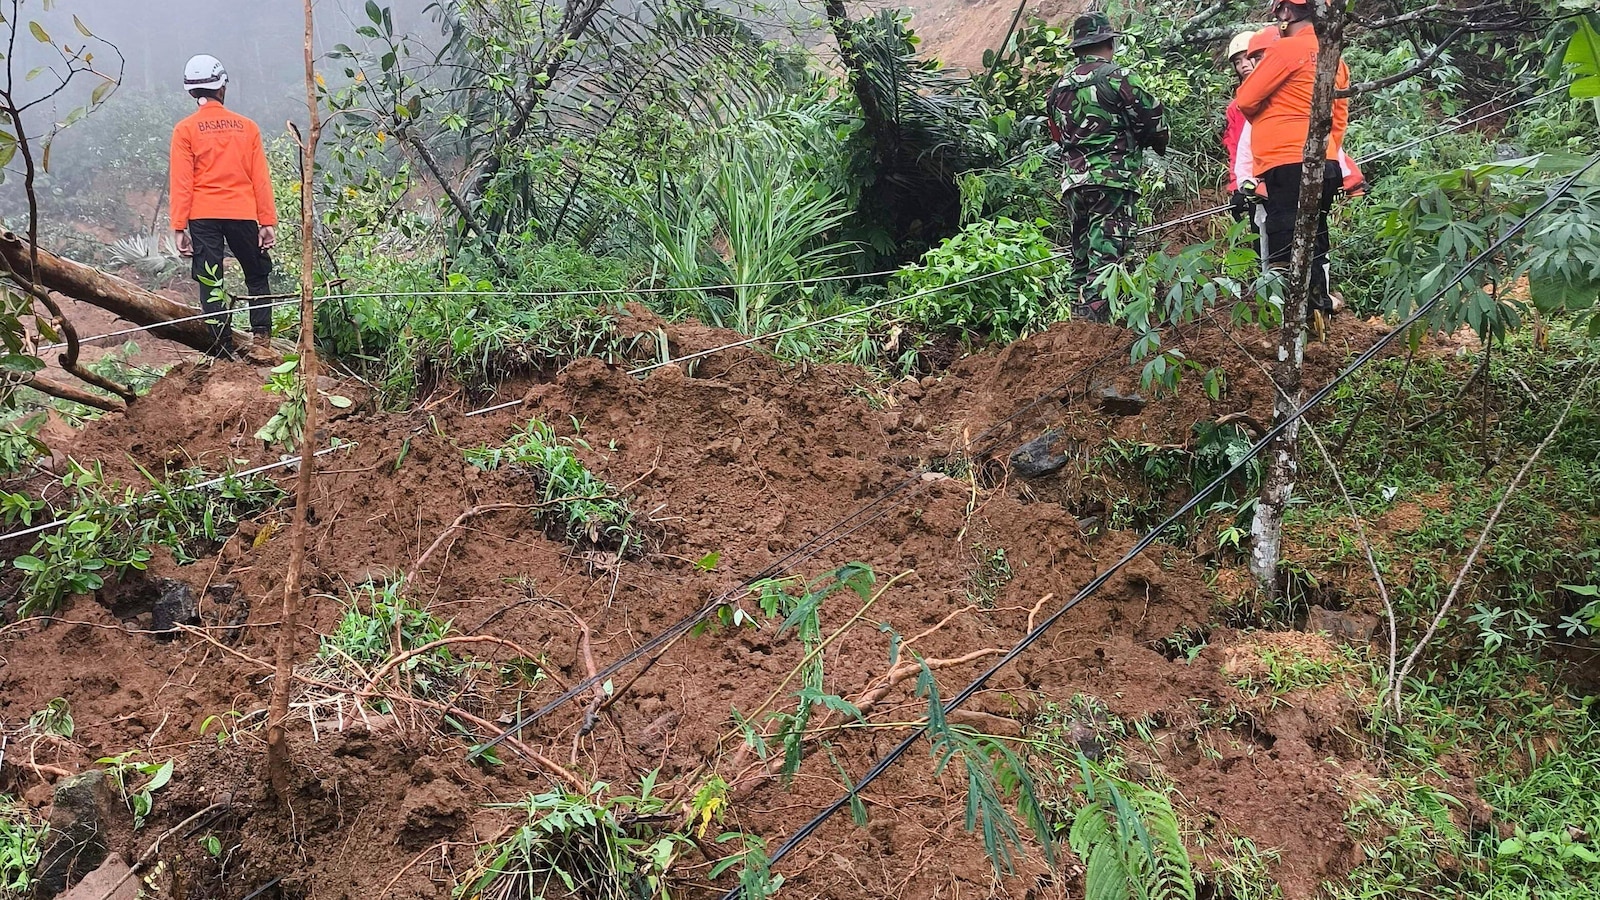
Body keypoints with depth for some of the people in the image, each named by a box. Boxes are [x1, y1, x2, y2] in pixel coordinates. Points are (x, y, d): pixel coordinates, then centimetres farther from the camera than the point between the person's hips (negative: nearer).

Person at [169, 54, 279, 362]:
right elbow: (261, 179, 2)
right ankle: (261, 340, 3)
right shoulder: (247, 126, 4)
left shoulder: (185, 129, 0)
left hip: (203, 217, -1)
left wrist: (179, 227, -2)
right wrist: (268, 222, 4)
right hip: (243, 214, 1)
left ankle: (224, 348, 2)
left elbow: (182, 183, -4)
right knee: (257, 276, 15)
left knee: (210, 283, 4)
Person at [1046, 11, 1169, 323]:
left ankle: (1078, 316, 16)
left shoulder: (1060, 87, 15)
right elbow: (1153, 119, -3)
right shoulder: (1118, 77, -5)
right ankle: (1097, 316, -19)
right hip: (1112, 179, -7)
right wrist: (1158, 145, 17)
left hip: (1073, 180, 7)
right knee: (1106, 254, -10)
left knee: (1080, 256, 13)